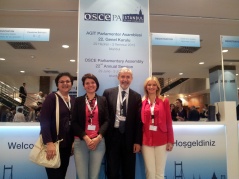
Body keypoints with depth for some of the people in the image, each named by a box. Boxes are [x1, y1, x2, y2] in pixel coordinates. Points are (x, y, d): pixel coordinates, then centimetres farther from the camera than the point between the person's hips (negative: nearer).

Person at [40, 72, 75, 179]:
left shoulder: (73, 100, 10)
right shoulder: (52, 98, -8)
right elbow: (44, 121, -16)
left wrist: (73, 141, 7)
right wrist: (49, 143, -22)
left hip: (66, 144, 6)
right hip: (53, 143, -6)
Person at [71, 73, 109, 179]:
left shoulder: (103, 100, 8)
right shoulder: (78, 101, 6)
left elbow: (106, 121, 4)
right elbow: (74, 122, 1)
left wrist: (98, 137, -10)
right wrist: (86, 138, -10)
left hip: (99, 142, 1)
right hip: (80, 141, 0)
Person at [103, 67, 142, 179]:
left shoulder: (136, 96, 4)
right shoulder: (108, 93, 2)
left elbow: (138, 120, 2)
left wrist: (138, 141, -2)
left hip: (129, 137, 1)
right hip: (112, 136, 0)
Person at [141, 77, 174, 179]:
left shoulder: (164, 101, 4)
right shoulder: (142, 102, 5)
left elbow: (169, 122, 3)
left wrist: (170, 140, -2)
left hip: (161, 140, 0)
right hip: (146, 140, 1)